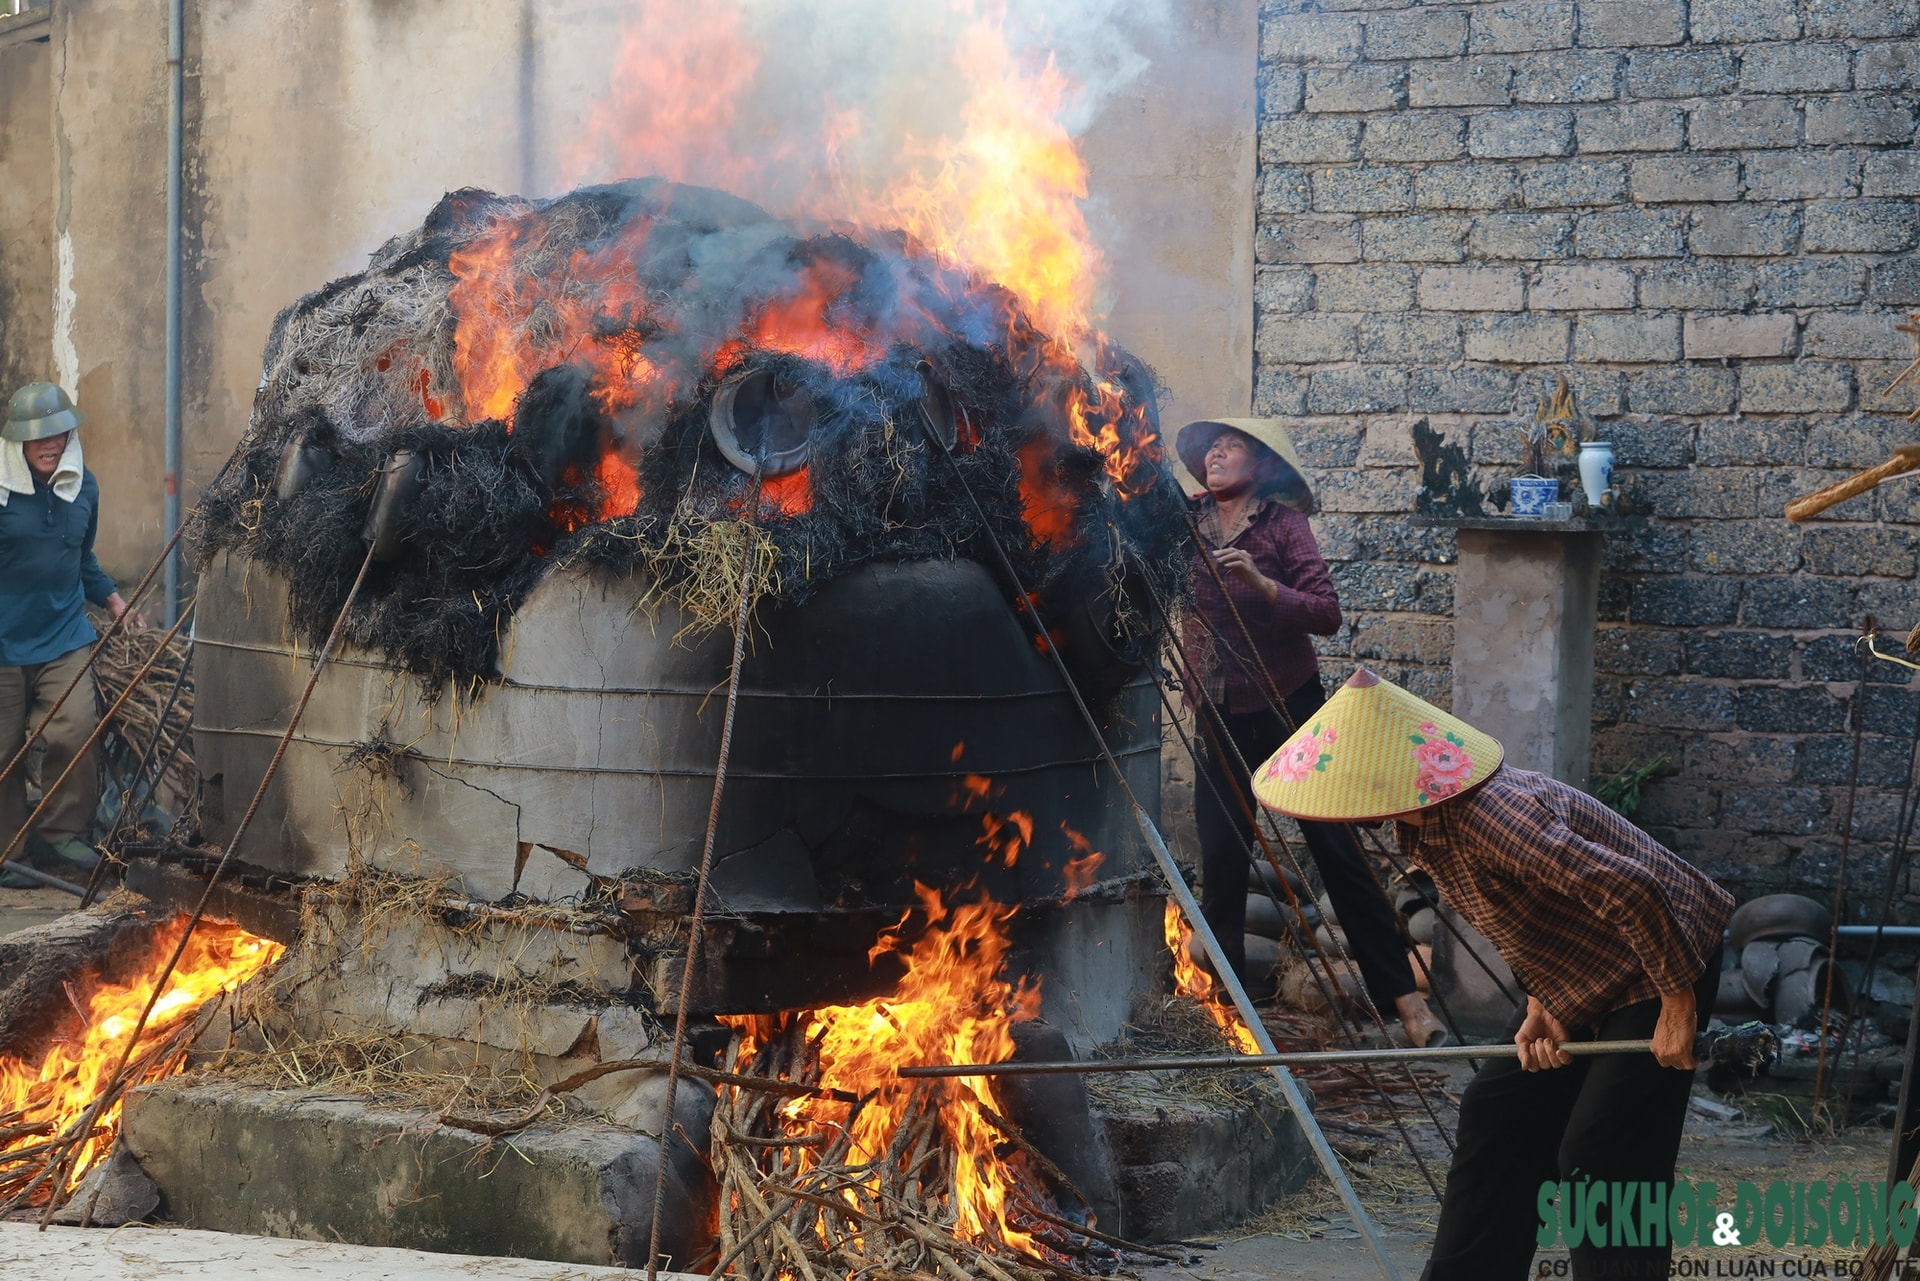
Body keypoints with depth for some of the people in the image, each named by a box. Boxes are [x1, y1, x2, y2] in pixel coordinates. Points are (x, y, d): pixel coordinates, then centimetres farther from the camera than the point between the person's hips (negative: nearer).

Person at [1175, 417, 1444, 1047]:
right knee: (1219, 855, 3)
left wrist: (1262, 583, -29)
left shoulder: (1282, 523, -7)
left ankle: (1402, 995, -6)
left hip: (1288, 704, -3)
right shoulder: (1187, 523, 4)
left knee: (1337, 848, -6)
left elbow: (1327, 614, -16)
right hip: (1219, 711, 3)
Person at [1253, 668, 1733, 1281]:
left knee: (1600, 1162, -14)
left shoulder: (1488, 815, -33)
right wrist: (1540, 1008, -1)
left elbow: (1629, 888, -38)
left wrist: (1678, 1005, -29)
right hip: (1573, 984, 10)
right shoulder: (1420, 828, -1)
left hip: (1660, 973, -10)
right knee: (1497, 1117, 12)